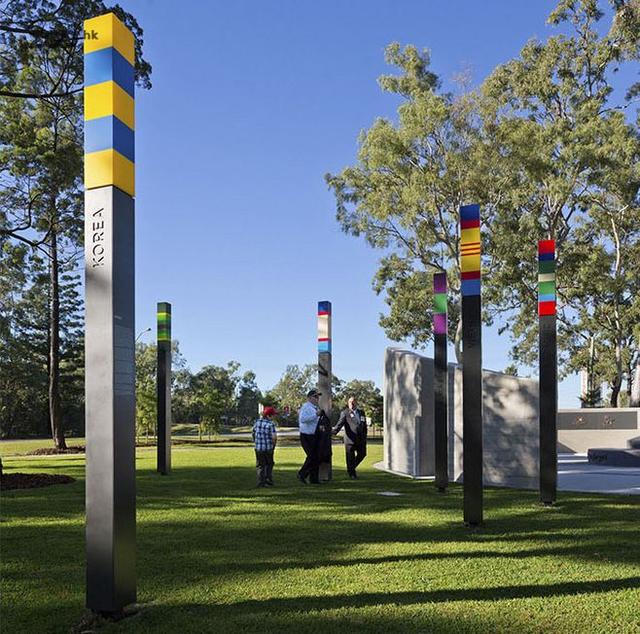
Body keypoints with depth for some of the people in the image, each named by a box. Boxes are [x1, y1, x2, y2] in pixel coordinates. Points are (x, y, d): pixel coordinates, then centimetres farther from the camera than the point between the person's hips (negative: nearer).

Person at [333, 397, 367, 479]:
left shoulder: (361, 413, 15)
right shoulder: (345, 413, -2)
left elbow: (365, 426, 18)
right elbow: (340, 423, -12)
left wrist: (364, 438, 14)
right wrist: (334, 431, -29)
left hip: (360, 439, 5)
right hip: (350, 439, -5)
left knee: (362, 454, 11)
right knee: (350, 457, 1)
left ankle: (352, 468, 33)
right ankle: (351, 473, 18)